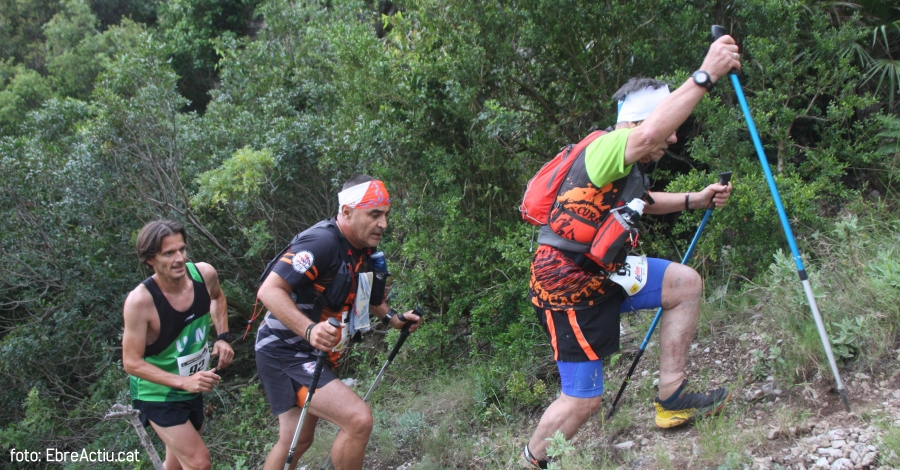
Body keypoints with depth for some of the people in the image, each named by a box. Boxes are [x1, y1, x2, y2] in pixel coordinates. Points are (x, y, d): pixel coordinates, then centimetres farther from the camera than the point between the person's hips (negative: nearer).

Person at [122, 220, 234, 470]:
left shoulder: (204, 274, -16)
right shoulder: (140, 300, -31)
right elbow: (132, 363, -25)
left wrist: (223, 337, -2)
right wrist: (184, 382, -34)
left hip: (192, 388, 6)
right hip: (159, 394, -6)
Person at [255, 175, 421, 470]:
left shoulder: (364, 252, 4)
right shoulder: (322, 242, -23)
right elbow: (269, 291, -29)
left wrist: (393, 318, 8)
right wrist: (309, 330, -42)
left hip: (313, 355, 10)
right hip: (286, 353, -10)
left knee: (296, 441, 19)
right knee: (359, 419, -23)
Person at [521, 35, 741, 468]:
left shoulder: (629, 168, 12)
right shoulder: (607, 148, -18)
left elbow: (643, 201, 36)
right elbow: (649, 133, -43)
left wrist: (693, 200, 23)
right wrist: (705, 75, -41)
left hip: (600, 275, 10)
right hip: (567, 285, -10)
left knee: (685, 283, 5)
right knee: (583, 399, -3)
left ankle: (672, 399, 8)